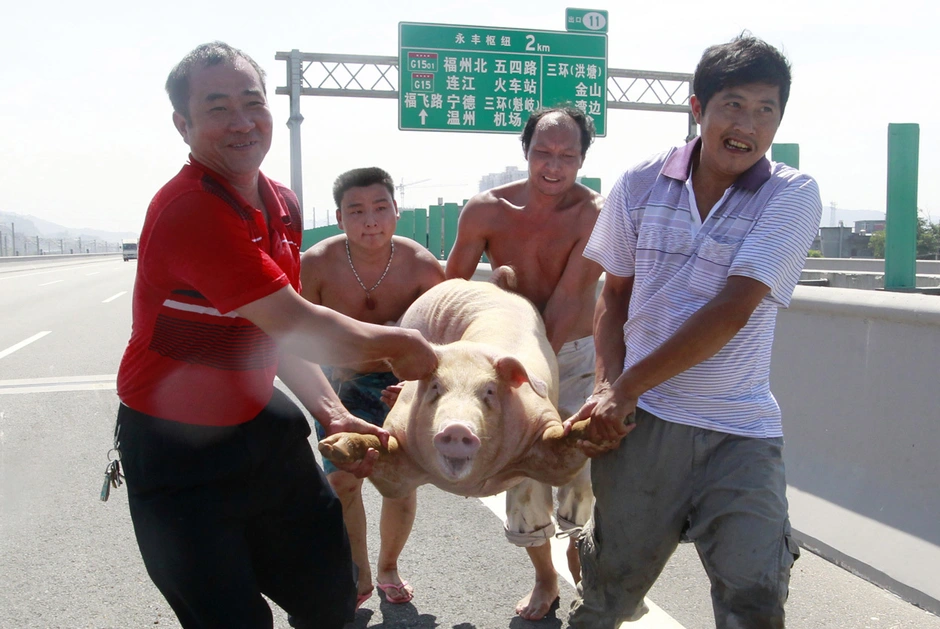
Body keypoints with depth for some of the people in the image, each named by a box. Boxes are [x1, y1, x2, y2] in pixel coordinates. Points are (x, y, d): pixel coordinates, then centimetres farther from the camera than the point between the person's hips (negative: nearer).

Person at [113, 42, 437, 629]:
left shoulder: (283, 205, 4)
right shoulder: (187, 210, -26)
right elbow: (297, 326, -27)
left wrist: (332, 413, -2)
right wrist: (399, 344, -13)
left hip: (260, 425, 8)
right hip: (177, 448, -8)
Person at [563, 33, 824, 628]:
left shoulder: (794, 196, -6)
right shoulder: (642, 184, 2)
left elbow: (731, 312, -15)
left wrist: (627, 387, -15)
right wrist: (608, 385, -5)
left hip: (741, 431, -1)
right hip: (643, 421, 2)